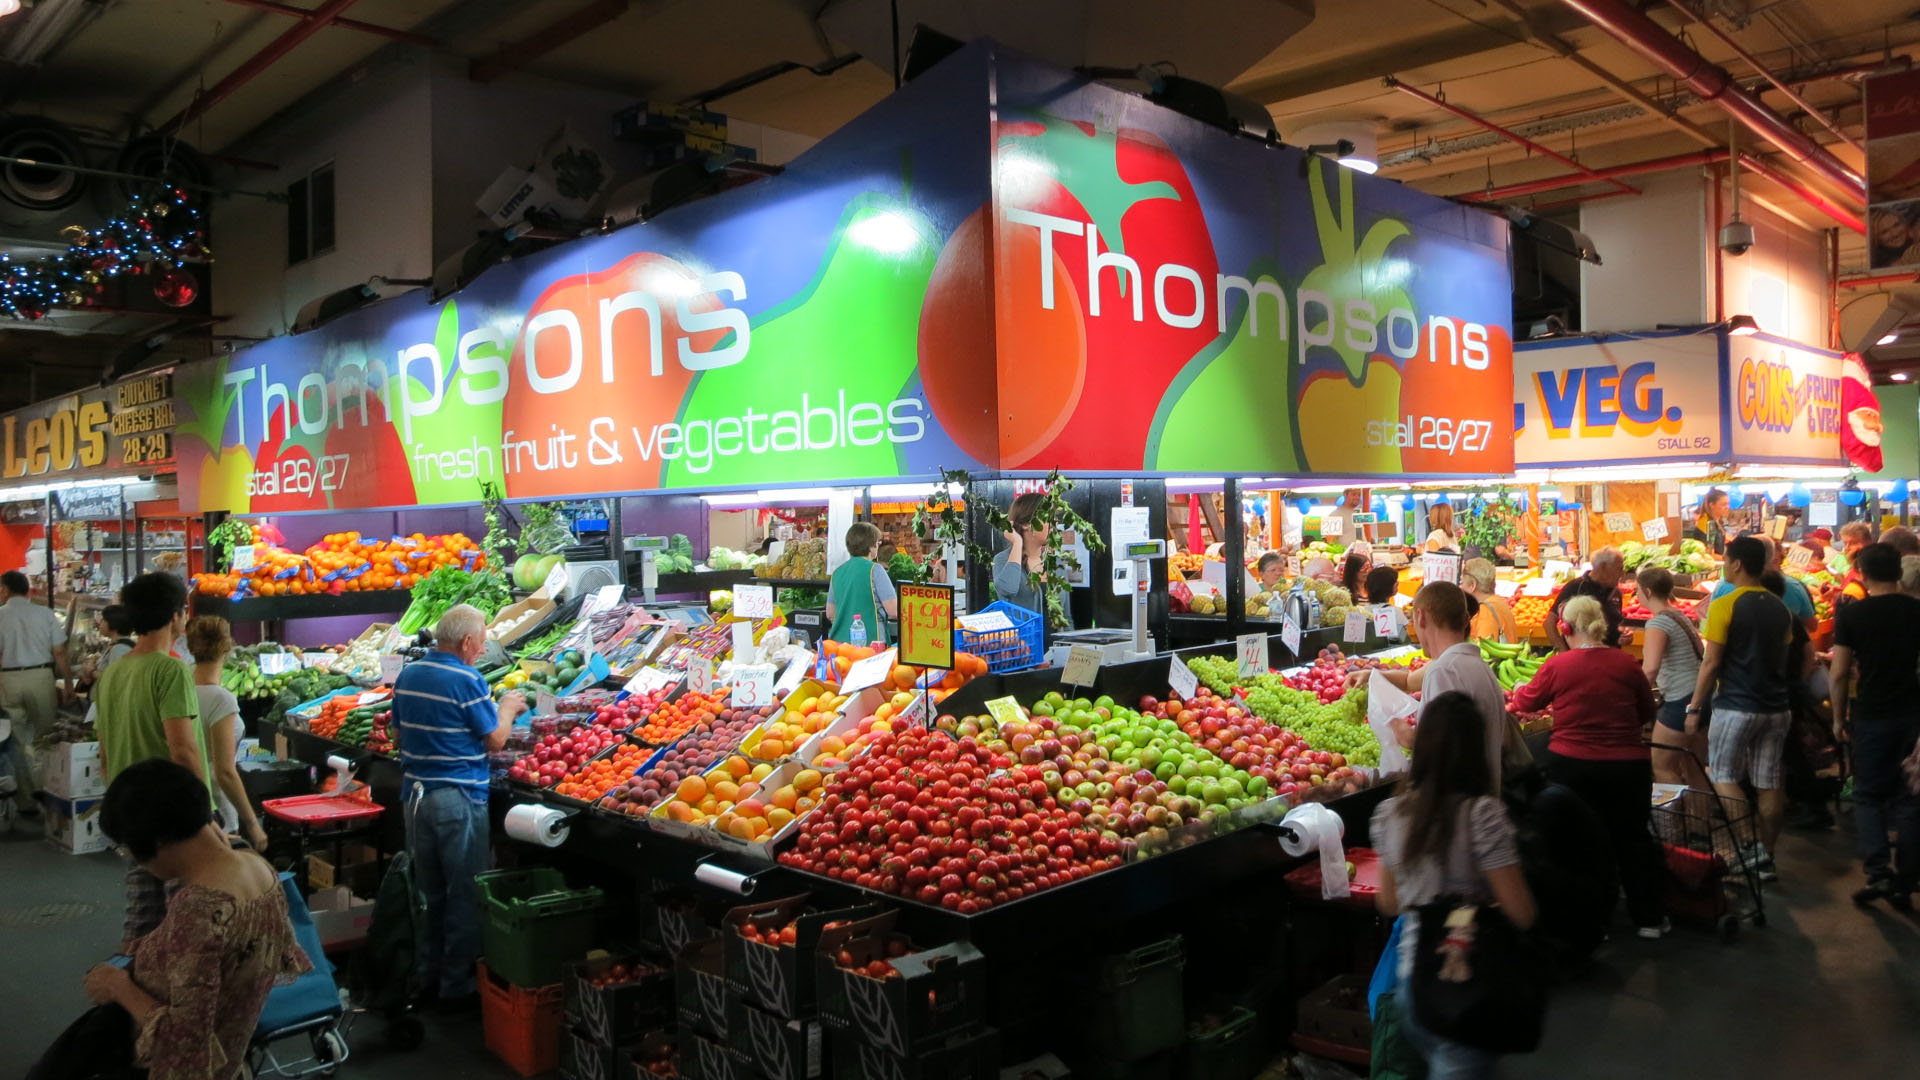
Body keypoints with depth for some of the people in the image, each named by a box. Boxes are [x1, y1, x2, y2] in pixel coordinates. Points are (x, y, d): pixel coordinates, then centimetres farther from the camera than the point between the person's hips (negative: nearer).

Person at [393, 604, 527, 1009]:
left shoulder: (407, 676, 6)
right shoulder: (468, 682, -17)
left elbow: (400, 732, 15)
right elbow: (496, 739, -11)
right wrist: (507, 708, 6)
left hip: (416, 794, 8)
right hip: (458, 798, -7)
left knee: (429, 890, 19)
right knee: (465, 894, 3)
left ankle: (428, 974, 29)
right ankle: (456, 986, 9)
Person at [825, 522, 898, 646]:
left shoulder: (837, 572, 9)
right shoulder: (874, 570, -8)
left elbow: (830, 614, 17)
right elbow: (894, 611, -11)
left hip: (839, 641, 6)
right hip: (869, 641, -6)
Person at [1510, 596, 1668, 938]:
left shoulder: (1558, 665, -10)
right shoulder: (1627, 663, -5)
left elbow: (1526, 702, 6)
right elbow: (1647, 712, 9)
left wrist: (1519, 689, 28)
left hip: (1571, 766, -1)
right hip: (1628, 765, 2)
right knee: (1633, 838, 16)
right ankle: (1649, 918, 25)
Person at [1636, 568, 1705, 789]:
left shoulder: (1658, 623, -15)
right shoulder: (1681, 616, 12)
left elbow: (1650, 669, -27)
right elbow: (1701, 653, 19)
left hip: (1681, 701, -9)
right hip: (1699, 695, 9)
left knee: (1661, 767, 2)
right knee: (1693, 769, 16)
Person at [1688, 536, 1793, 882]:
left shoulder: (1725, 606, -11)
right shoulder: (1780, 609, 9)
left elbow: (1711, 662, -12)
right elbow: (1783, 657, 16)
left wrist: (1694, 707, -7)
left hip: (1736, 706, -6)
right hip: (1776, 707, 6)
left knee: (1723, 776, 4)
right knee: (1768, 783, 8)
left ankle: (1751, 844, -8)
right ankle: (1765, 857, 12)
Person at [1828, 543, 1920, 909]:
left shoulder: (1851, 614, -8)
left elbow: (1840, 673, -7)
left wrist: (1839, 718, 4)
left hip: (1872, 715, -3)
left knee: (1869, 796, 10)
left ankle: (1879, 873, -6)